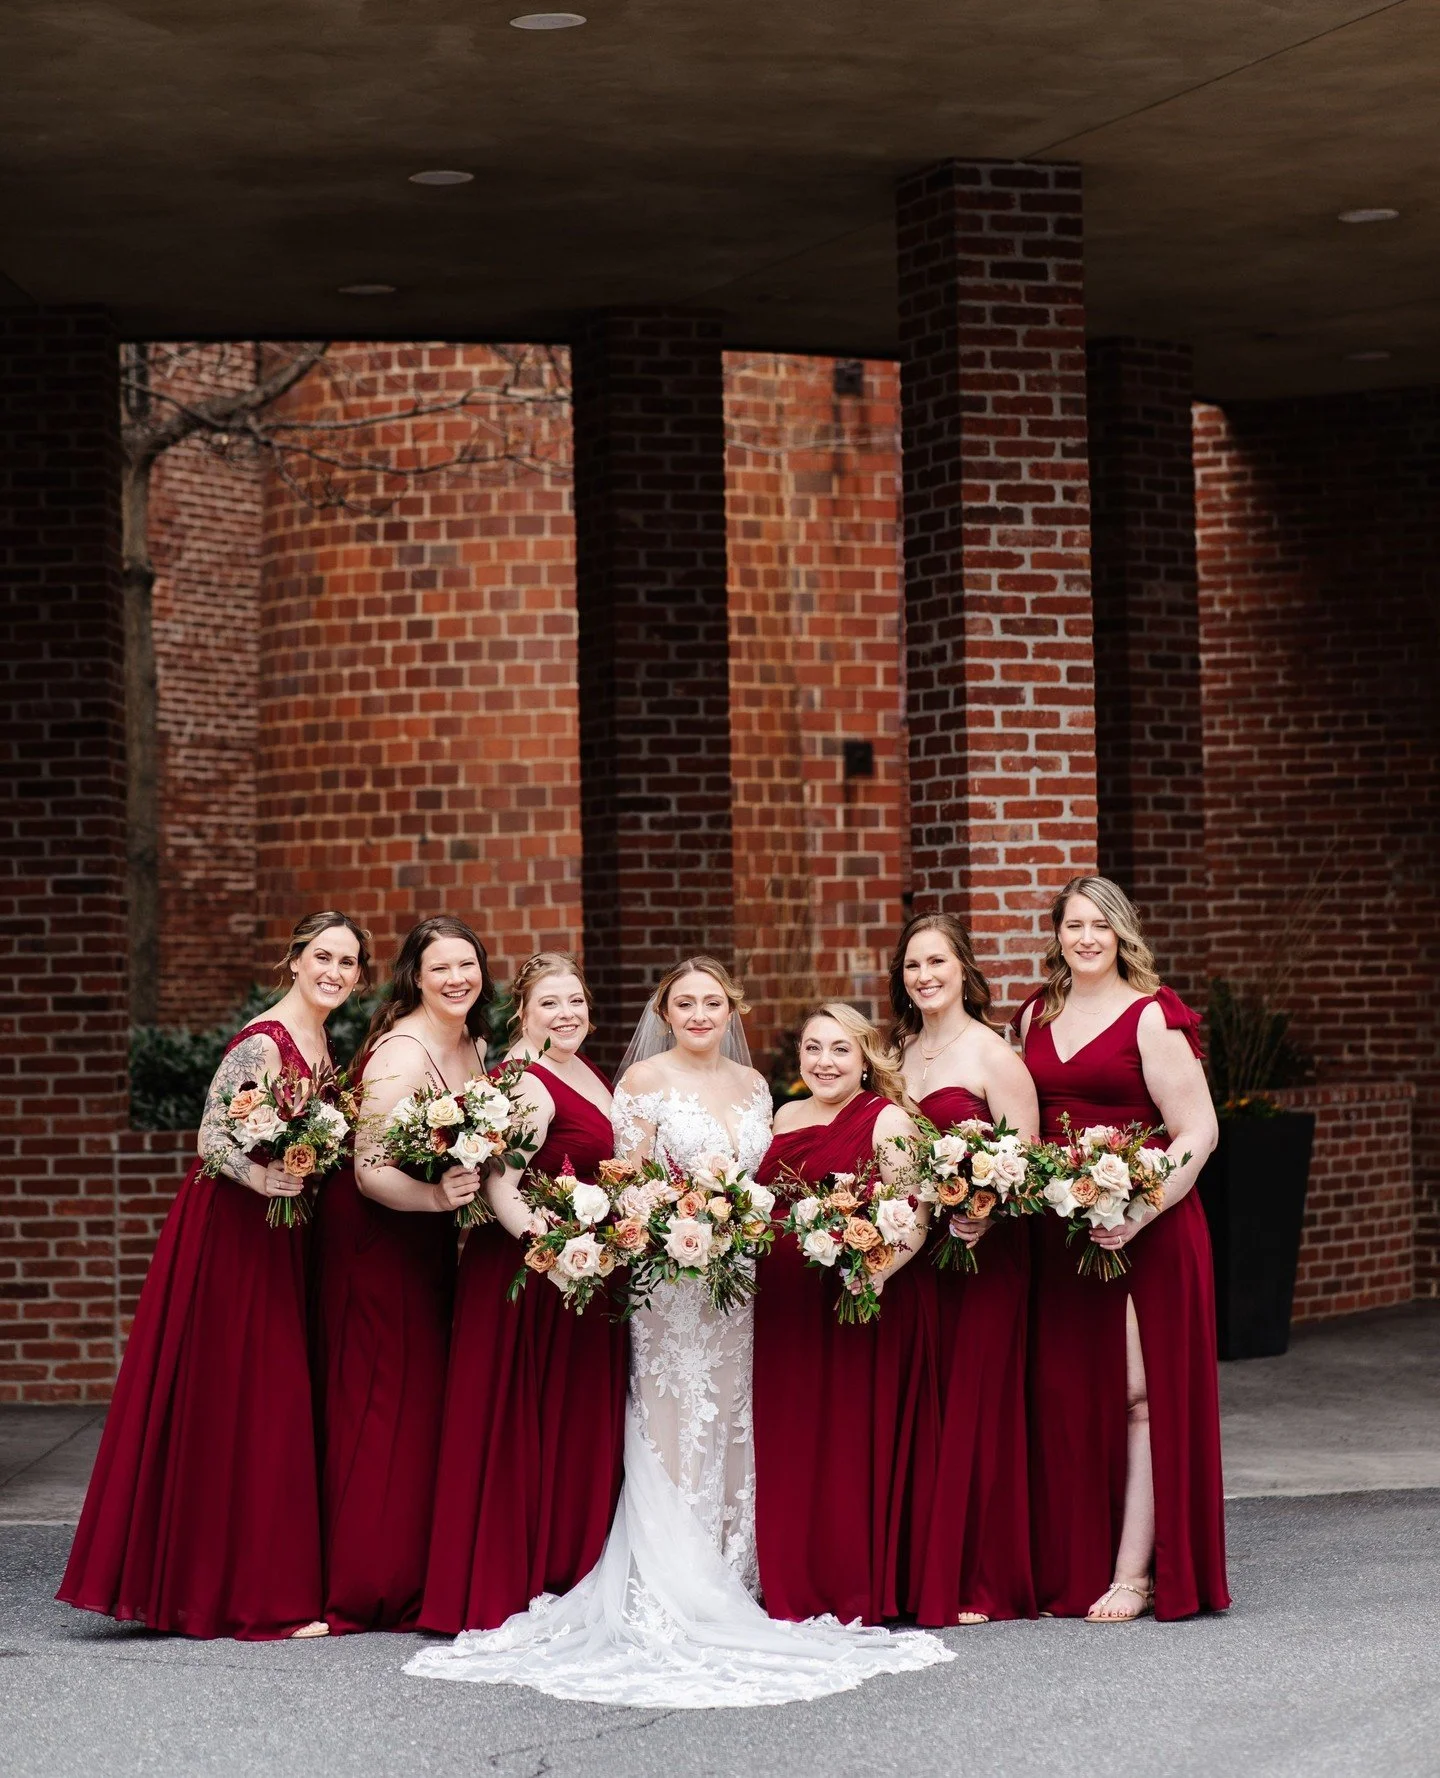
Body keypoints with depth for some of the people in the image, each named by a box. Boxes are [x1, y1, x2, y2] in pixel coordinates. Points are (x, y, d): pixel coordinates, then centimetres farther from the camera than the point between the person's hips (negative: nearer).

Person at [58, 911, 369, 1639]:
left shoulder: (321, 1045, 12)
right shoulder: (261, 1044, -15)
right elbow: (212, 1138, -20)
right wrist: (266, 1179, -35)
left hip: (280, 1238, 9)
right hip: (234, 1233, -9)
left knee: (277, 1400, 11)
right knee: (240, 1402, -5)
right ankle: (256, 1598, 1)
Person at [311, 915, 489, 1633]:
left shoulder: (475, 1046, 6)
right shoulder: (401, 1054, -21)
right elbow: (371, 1171, -25)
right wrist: (438, 1195, -38)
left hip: (431, 1241, 9)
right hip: (376, 1233, -9)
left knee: (429, 1397, 11)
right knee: (381, 1404, -5)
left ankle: (416, 1574, 20)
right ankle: (365, 1591, 2)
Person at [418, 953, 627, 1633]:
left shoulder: (589, 1074, 13)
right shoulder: (528, 1085, -15)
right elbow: (501, 1190, -24)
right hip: (525, 1273, -9)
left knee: (581, 1426, 12)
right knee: (526, 1429, -5)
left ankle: (568, 1571, 21)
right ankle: (507, 1581, 3)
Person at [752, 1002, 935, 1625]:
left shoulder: (888, 1120, -5)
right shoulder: (787, 1116, 16)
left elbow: (915, 1218, -12)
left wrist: (873, 1270, -26)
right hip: (786, 1307, 6)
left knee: (853, 1445, -2)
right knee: (788, 1448, 8)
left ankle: (857, 1590, 7)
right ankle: (794, 1588, 17)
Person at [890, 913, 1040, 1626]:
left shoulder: (991, 1053, -6)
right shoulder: (899, 1051, 14)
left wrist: (985, 1216, -27)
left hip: (981, 1249, -6)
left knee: (974, 1408, -4)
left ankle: (982, 1584, 3)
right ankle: (921, 1574, 14)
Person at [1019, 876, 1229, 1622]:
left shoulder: (1152, 1017, -7)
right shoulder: (1036, 1017, 13)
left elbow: (1197, 1132, -10)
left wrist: (1140, 1212, -20)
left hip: (1144, 1232, -6)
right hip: (1055, 1233, 6)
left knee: (1140, 1395, -2)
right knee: (1064, 1396, 6)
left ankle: (1135, 1573, 2)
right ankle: (1068, 1569, 13)